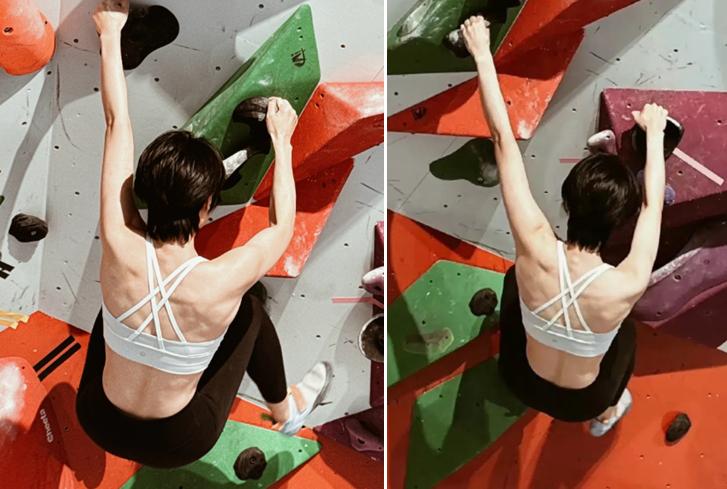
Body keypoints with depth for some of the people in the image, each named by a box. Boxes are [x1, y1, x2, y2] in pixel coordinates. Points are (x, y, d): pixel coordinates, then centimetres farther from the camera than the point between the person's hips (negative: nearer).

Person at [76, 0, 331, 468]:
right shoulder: (220, 283, -33)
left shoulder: (121, 248, -27)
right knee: (250, 310, 12)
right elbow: (282, 225, -11)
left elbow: (118, 123, -16)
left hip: (98, 425, 3)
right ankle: (288, 410, 36)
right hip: (178, 444, -2)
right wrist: (281, 141, -2)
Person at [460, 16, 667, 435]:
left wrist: (483, 55, -23)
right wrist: (655, 134, -1)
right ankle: (609, 412, 52)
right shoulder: (627, 287, -36)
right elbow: (653, 205, -16)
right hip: (582, 403, 0)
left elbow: (504, 141, -31)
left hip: (521, 384, 1)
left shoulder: (535, 250, -35)